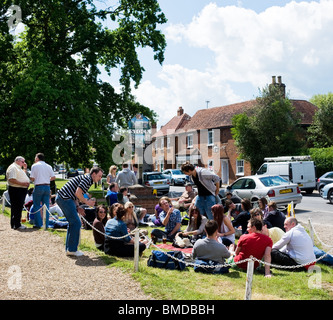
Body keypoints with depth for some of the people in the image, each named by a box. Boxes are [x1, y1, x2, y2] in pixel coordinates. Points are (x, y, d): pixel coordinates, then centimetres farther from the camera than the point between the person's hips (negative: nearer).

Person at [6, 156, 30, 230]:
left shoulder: (18, 168, 20)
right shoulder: (13, 168, -13)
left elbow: (23, 176, 33)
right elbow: (12, 179, -23)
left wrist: (25, 168, 20)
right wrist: (22, 183, -23)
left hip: (21, 190, 11)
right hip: (16, 190, -11)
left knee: (19, 207, 13)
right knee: (16, 207, -8)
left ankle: (16, 224, 20)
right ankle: (16, 225, -4)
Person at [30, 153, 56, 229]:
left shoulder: (35, 166, -2)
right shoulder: (48, 166, 9)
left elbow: (32, 178, -6)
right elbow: (53, 177, 5)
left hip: (38, 187, -4)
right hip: (47, 187, 4)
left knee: (37, 206, 5)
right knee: (46, 206, 6)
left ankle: (38, 224, 3)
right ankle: (46, 224, 7)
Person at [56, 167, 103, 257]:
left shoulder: (85, 179, 24)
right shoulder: (87, 178, -8)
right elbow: (77, 193, -20)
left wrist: (77, 208, 17)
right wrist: (87, 202, -6)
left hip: (60, 198, 11)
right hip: (65, 198, -11)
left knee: (73, 223, 16)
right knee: (76, 223, -6)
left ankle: (69, 249, 21)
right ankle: (72, 249, 1)